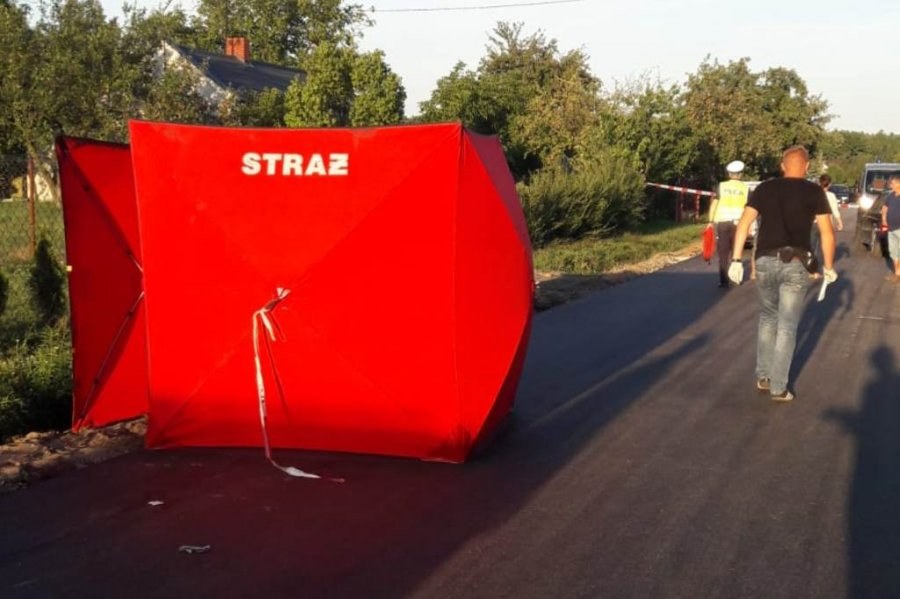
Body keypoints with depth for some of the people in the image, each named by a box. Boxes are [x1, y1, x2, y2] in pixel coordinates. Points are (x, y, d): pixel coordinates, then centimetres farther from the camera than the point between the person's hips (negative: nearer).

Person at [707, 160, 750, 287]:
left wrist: (711, 221, 2)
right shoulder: (745, 188, 1)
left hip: (722, 222, 0)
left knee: (723, 254, 3)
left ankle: (724, 281, -2)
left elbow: (714, 204, -2)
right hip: (738, 223, 0)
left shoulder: (721, 186, 2)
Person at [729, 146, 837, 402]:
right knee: (787, 326, 6)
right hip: (795, 264, -2)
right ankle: (778, 388, 9)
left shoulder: (764, 188, 7)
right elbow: (827, 233, -2)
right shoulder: (814, 191, 2)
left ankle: (763, 377, 22)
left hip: (765, 261, 2)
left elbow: (744, 223, -1)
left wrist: (736, 260, 0)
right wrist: (828, 266, 9)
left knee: (767, 319, 21)